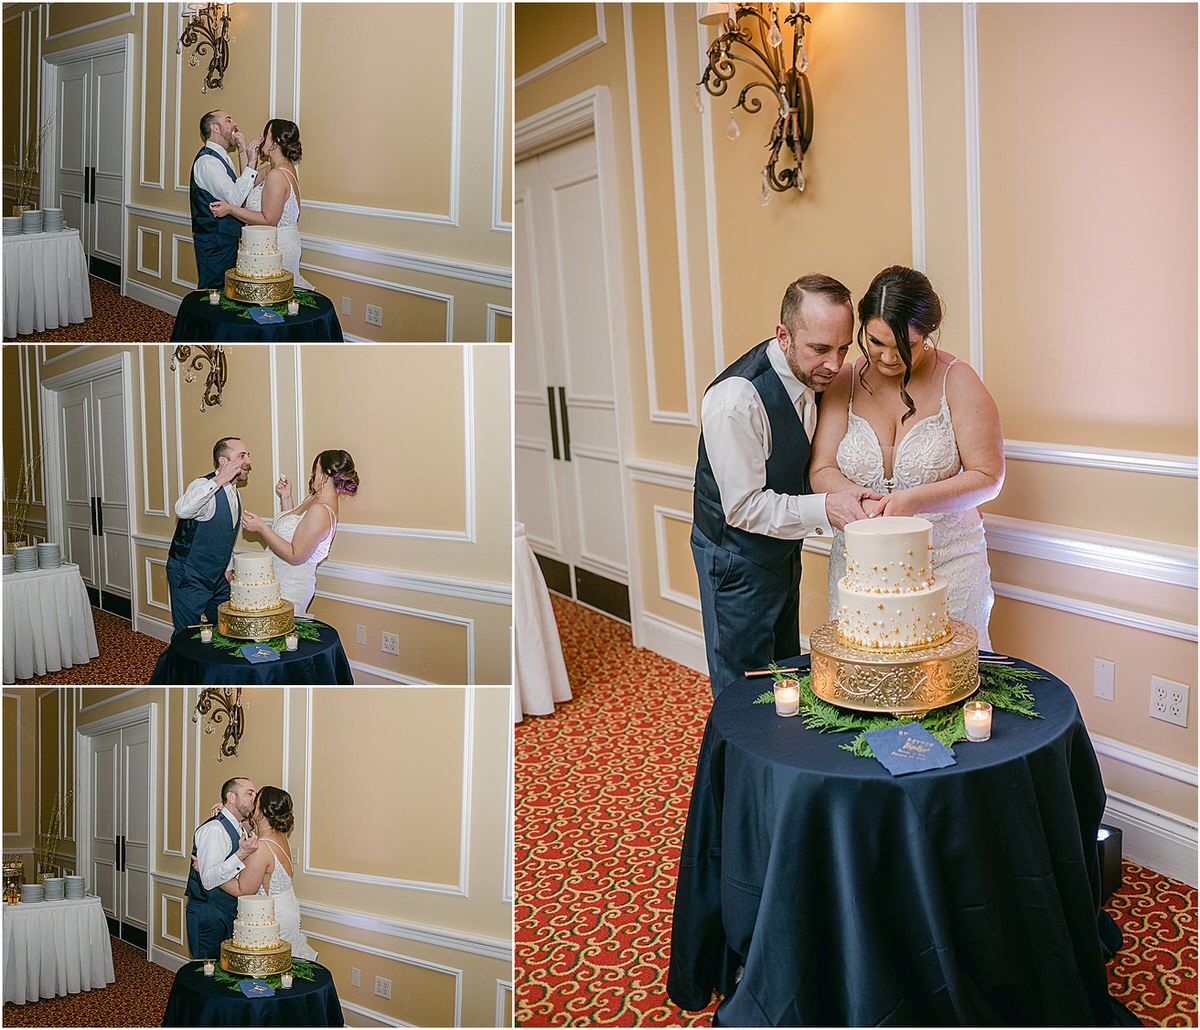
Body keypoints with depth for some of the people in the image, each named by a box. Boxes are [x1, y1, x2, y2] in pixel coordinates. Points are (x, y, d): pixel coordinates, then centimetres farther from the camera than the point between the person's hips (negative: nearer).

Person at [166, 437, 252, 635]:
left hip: (217, 576, 8)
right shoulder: (204, 487, -19)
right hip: (189, 577, -8)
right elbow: (182, 510, -43)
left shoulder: (234, 493, 7)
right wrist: (218, 481, -40)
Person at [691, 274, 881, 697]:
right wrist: (825, 508, -30)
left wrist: (845, 492, -8)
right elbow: (744, 508, -26)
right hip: (737, 559, -8)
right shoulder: (736, 399, -30)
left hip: (783, 549, 8)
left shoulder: (812, 373, -5)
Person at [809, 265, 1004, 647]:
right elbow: (821, 471, 1)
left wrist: (914, 501, -20)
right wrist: (862, 501, -20)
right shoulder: (846, 382, 2)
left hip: (947, 563, -2)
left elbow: (988, 476, -7)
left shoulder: (957, 381, -5)